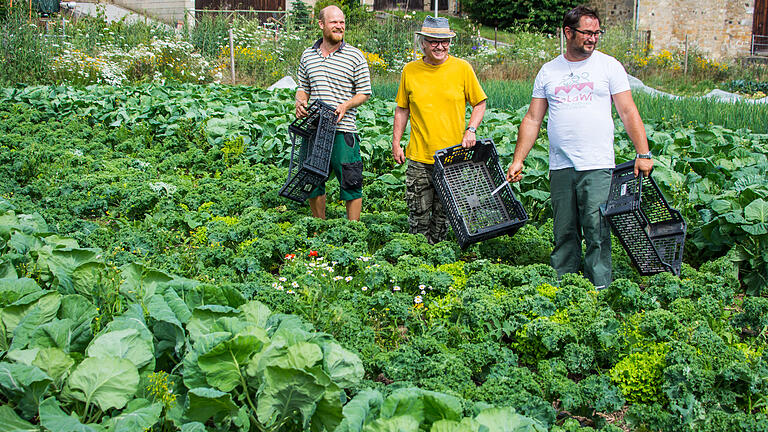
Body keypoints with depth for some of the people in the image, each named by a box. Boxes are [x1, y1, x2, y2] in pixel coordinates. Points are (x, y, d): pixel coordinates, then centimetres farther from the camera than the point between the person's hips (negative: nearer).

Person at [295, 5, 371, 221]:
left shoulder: (355, 56, 1)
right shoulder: (308, 55, 11)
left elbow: (364, 92, 3)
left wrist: (346, 105, -15)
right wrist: (300, 102, -2)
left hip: (343, 130, -4)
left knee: (350, 182, -3)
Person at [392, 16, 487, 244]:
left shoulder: (462, 68, 0)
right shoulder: (410, 71, 3)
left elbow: (480, 104, 8)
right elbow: (402, 109, 13)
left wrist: (471, 130, -7)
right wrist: (396, 143, 7)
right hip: (419, 156, 0)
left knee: (443, 214, 9)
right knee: (418, 213, -1)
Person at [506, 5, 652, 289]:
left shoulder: (609, 66, 5)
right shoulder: (549, 71, 11)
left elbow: (628, 113, 2)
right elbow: (532, 119, 13)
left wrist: (643, 153, -6)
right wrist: (518, 159, 7)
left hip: (597, 167, -3)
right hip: (560, 167, 3)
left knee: (597, 233, -6)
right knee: (564, 234, 6)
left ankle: (600, 292, 0)